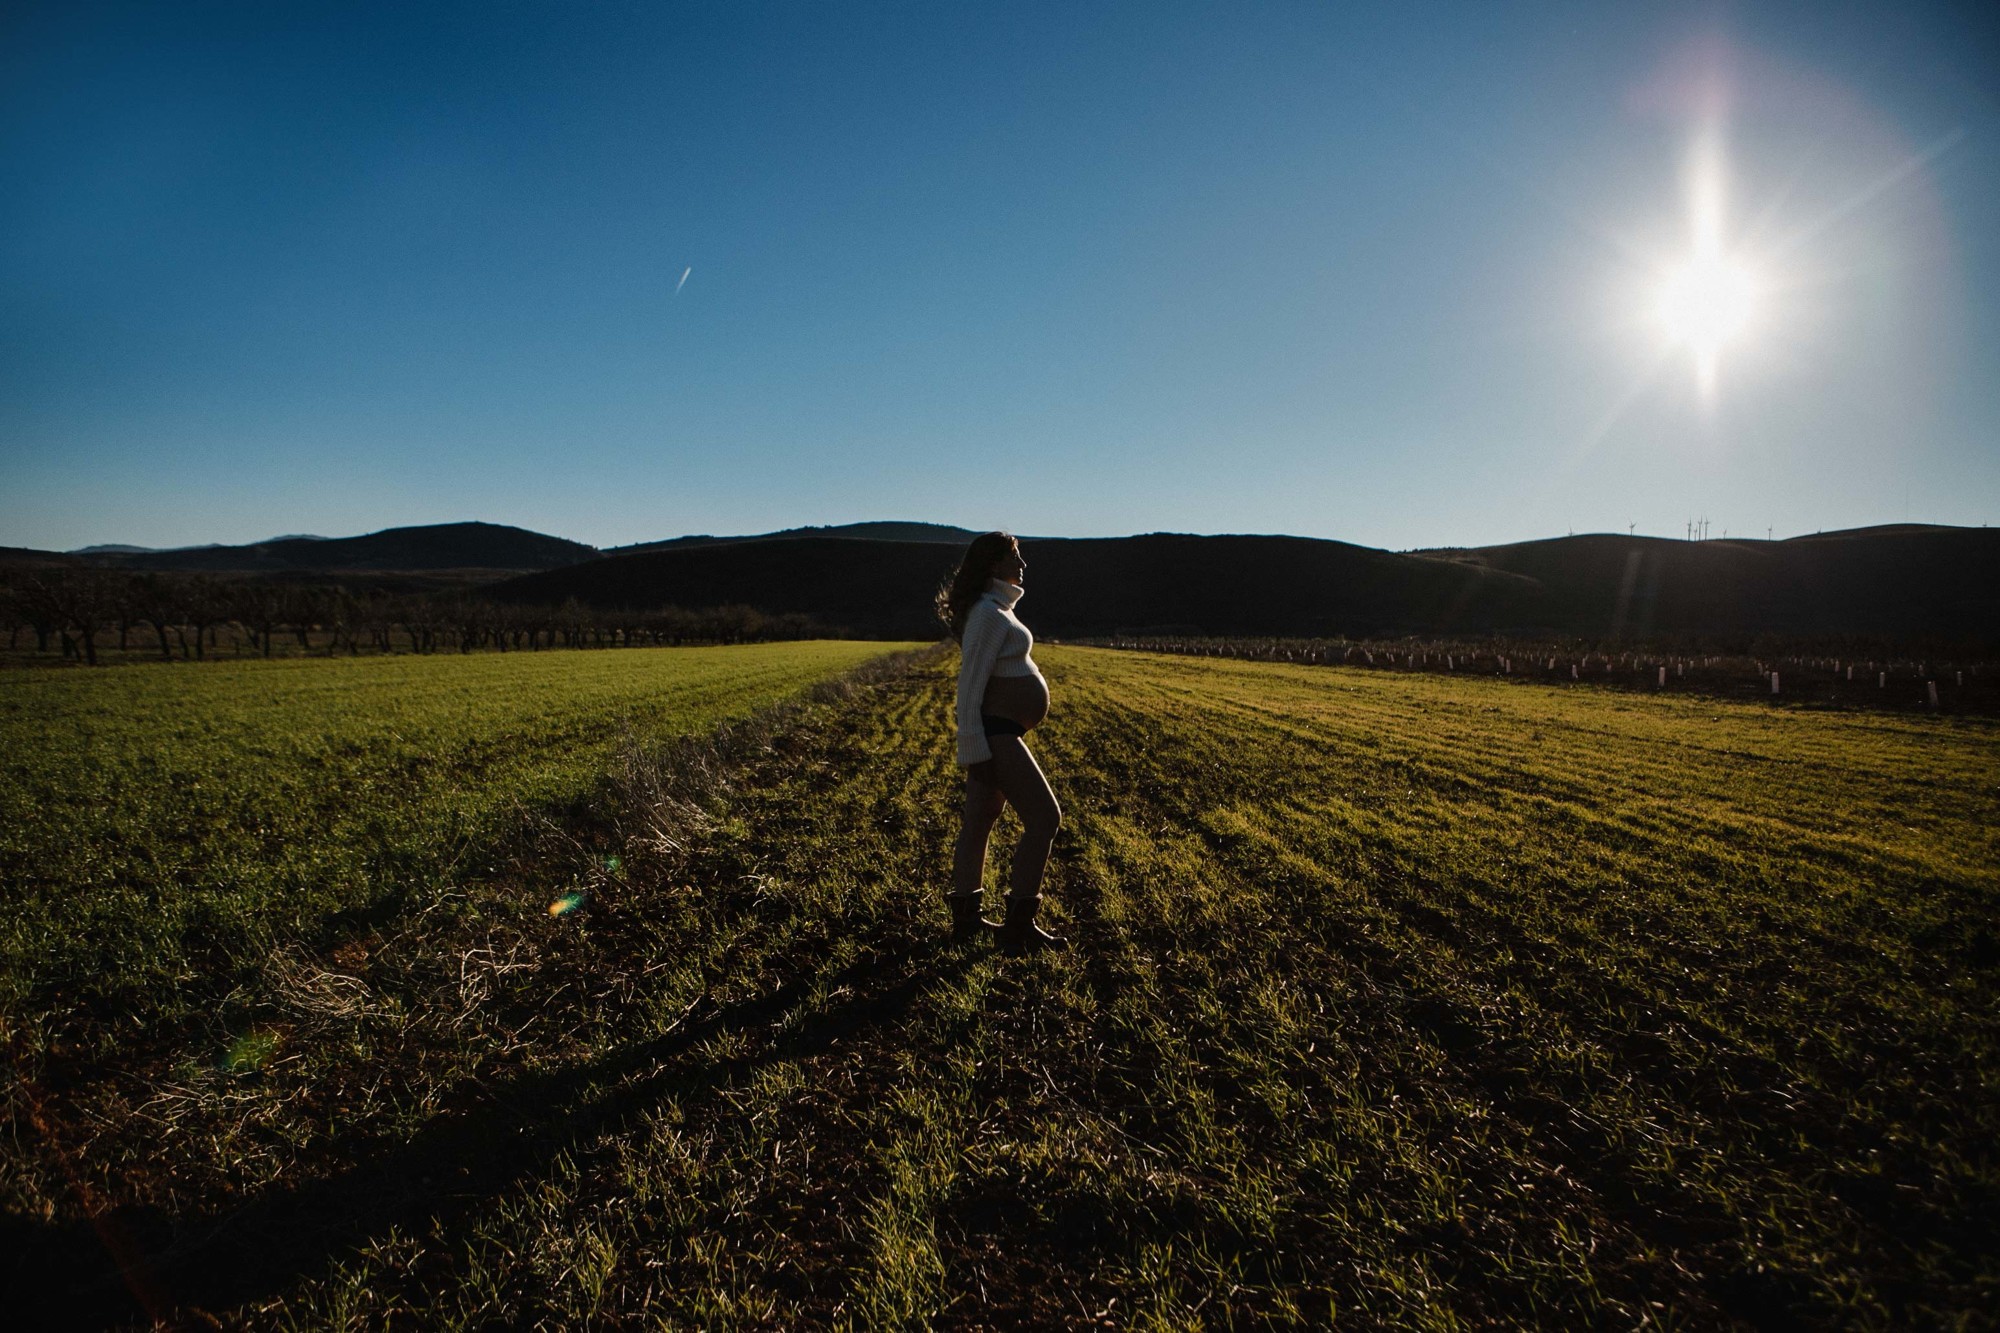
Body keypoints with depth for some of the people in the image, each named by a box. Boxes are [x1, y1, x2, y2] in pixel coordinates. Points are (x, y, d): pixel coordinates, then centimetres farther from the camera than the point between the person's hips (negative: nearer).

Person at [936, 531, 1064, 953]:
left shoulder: (994, 609, 16)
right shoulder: (989, 613, -16)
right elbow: (970, 682, -20)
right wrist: (975, 749, -22)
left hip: (999, 733, 10)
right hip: (994, 735, -10)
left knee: (980, 820, 12)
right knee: (1044, 819, -8)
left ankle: (965, 918, 20)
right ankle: (1019, 926, -2)